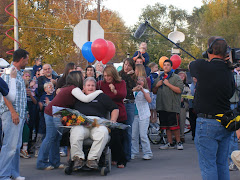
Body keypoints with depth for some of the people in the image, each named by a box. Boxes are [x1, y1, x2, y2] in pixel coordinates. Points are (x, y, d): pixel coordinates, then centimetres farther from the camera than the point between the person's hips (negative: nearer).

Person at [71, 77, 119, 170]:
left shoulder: (102, 96, 28)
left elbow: (115, 109, 24)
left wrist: (112, 121, 9)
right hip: (81, 123, 0)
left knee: (103, 133, -37)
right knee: (76, 134, -37)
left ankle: (92, 158, -34)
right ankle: (78, 158, -29)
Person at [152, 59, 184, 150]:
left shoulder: (176, 77, 0)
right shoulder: (159, 78, 19)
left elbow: (179, 90, -13)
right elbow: (154, 91, 21)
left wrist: (168, 84, -15)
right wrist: (157, 85, 1)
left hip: (173, 106, -6)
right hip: (162, 106, 6)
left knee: (174, 126, -7)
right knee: (166, 126, 8)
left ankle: (179, 142, 7)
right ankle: (170, 143, 15)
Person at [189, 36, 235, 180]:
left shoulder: (203, 67, -14)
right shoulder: (229, 72, 4)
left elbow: (191, 66, 7)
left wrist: (208, 61, 19)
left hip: (207, 123, -6)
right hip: (226, 123, 6)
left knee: (208, 165, 0)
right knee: (222, 164, 15)